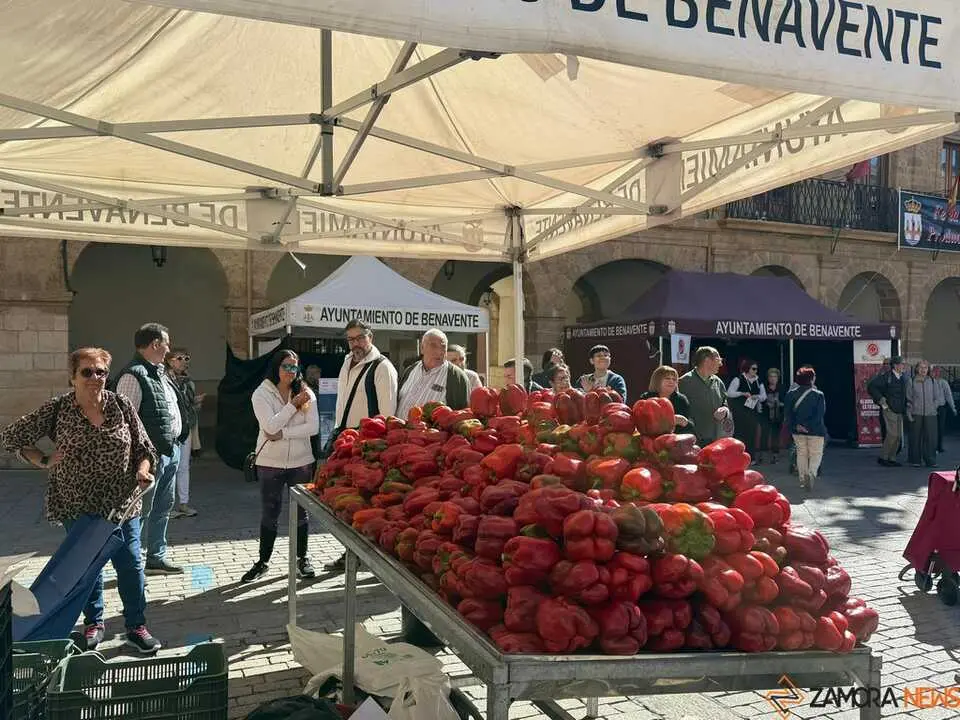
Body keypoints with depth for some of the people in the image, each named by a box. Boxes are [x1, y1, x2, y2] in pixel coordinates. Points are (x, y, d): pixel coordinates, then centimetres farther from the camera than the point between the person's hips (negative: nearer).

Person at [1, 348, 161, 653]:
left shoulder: (121, 405, -3)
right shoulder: (57, 409, -5)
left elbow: (144, 447, 2)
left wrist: (143, 471, -16)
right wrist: (45, 461, -7)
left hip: (122, 502, 1)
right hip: (77, 505, 0)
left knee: (130, 564, 3)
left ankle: (136, 627, 19)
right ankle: (93, 623, 35)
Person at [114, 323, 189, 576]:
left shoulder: (159, 372, 14)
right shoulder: (133, 375, -17)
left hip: (170, 450, 10)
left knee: (163, 507, 18)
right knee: (141, 511, -2)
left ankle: (156, 557, 31)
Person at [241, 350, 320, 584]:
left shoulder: (305, 393, -1)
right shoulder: (262, 394, -5)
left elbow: (313, 427, -10)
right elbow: (270, 426, -18)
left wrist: (282, 434, -16)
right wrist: (294, 404, -17)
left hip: (301, 462, 2)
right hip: (270, 463, -1)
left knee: (301, 512, 11)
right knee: (269, 514, 8)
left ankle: (302, 558, 25)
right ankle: (263, 562, 21)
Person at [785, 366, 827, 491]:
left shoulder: (790, 394, -2)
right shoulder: (818, 395, -10)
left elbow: (789, 414, -4)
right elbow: (820, 415, -14)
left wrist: (795, 426, -6)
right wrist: (808, 426, -12)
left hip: (797, 430, 3)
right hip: (815, 431, -3)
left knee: (801, 454, 13)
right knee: (816, 454, 7)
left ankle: (803, 480, 15)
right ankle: (811, 473, -18)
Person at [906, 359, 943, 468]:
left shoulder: (933, 382, 8)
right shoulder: (911, 382, 3)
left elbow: (939, 397, 13)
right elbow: (908, 399, 2)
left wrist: (934, 405, -2)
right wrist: (909, 413, -4)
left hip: (930, 414, 1)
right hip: (916, 414, -1)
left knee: (931, 438, -3)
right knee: (915, 438, 2)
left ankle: (930, 460, 6)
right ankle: (915, 460, 11)